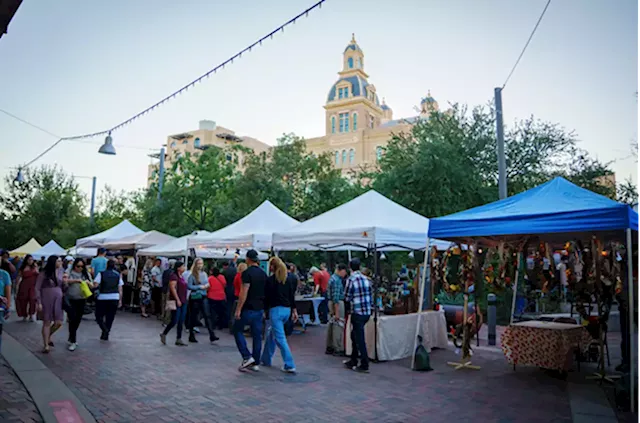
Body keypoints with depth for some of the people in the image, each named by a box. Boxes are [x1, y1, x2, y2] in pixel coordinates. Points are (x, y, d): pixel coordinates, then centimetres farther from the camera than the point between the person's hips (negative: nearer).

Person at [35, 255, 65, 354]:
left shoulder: (60, 273, 7)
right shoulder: (44, 274, -8)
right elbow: (37, 288, -8)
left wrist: (65, 282, -6)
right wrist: (39, 302, -13)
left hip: (58, 300, 4)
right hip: (47, 300, -4)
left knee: (58, 322, 1)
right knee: (47, 323, 2)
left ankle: (48, 337, 30)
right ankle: (46, 346, 11)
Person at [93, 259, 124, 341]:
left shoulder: (101, 274, 0)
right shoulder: (118, 275, 7)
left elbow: (95, 285, -11)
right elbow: (120, 289, 6)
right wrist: (120, 300, 10)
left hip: (102, 298, -2)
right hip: (114, 298, 2)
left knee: (99, 316, 11)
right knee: (110, 317, 12)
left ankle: (104, 329, -12)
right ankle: (106, 335, 16)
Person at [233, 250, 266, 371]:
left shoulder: (247, 273, -13)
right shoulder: (263, 274, 10)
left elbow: (244, 292, -18)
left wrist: (238, 309, -15)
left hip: (248, 309, -7)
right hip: (260, 309, 7)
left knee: (238, 330, 8)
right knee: (257, 335, 10)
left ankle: (247, 357, -2)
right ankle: (255, 363, 14)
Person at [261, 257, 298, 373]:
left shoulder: (270, 280, -8)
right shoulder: (290, 278, 9)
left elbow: (267, 297, -7)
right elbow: (292, 295, 13)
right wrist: (294, 310, 17)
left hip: (275, 310, -7)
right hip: (287, 310, 7)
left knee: (280, 338, -4)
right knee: (271, 332, 23)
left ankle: (289, 365, -8)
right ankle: (266, 360, 31)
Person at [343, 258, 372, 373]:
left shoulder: (351, 279, -12)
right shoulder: (366, 279, 5)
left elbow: (347, 297, -7)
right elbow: (370, 295, 9)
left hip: (357, 312, -7)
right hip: (367, 312, 7)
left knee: (359, 339, 2)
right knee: (355, 336, 20)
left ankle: (364, 365, 7)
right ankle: (353, 361, 29)